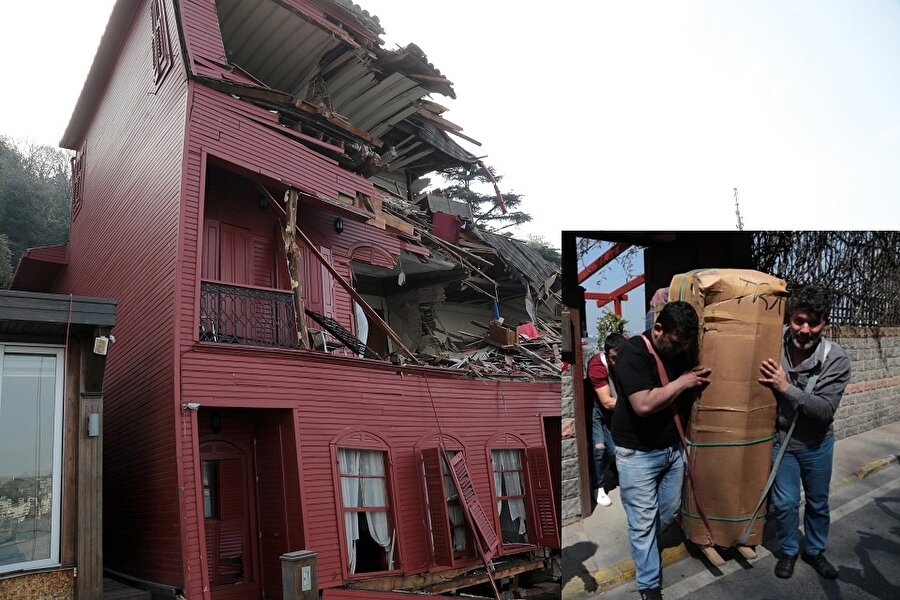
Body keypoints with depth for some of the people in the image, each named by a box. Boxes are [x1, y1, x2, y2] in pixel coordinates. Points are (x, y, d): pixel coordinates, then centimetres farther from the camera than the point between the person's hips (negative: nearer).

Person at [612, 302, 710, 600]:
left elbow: (687, 398, 10)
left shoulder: (682, 350, 1)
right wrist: (681, 382, -21)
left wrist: (698, 384, -10)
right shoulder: (632, 353, -21)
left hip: (673, 447, 7)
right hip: (638, 453, -6)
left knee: (670, 512, 19)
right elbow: (644, 404, -30)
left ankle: (643, 543, 48)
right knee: (643, 522, 4)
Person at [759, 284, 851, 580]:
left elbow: (826, 409, -24)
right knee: (785, 503, 7)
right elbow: (758, 388, 0)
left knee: (818, 502, 19)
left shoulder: (837, 359, -20)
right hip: (780, 440, 0)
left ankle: (815, 551, 42)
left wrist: (786, 388, -32)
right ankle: (789, 550, 32)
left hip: (817, 444, 1)